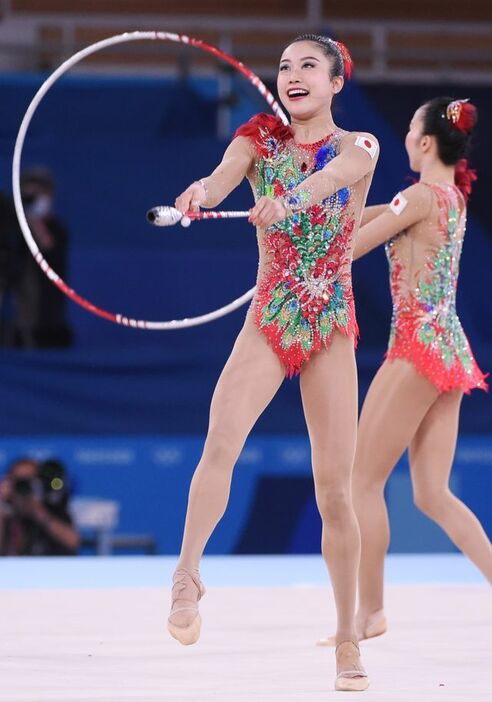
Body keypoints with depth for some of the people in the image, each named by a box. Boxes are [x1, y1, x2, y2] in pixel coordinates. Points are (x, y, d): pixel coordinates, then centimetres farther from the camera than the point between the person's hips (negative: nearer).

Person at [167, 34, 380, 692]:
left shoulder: (359, 147, 1)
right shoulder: (262, 138, 5)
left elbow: (337, 170, -24)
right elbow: (222, 179, -16)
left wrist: (290, 196, -47)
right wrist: (203, 190, -42)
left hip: (332, 330, 0)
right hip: (267, 324, 0)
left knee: (335, 488, 0)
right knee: (219, 444, -27)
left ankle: (347, 638, 8)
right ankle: (187, 574, -26)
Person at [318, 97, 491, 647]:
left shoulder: (421, 196, -12)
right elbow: (361, 214, 22)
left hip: (418, 346, -9)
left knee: (364, 481, 1)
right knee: (433, 495, 6)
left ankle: (369, 611, 4)